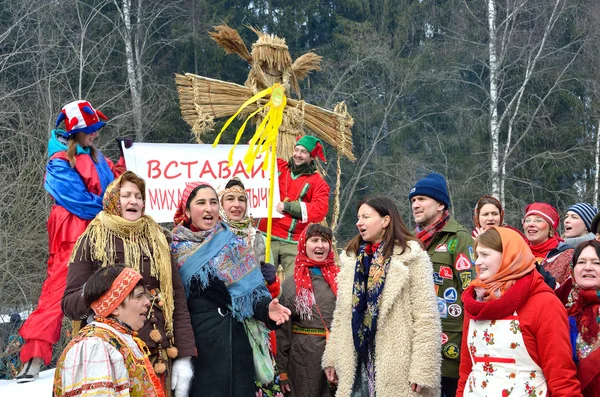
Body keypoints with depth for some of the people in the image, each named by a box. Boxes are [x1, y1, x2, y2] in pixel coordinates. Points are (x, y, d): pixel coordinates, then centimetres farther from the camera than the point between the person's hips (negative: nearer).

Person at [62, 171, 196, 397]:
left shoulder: (157, 241, 11)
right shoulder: (92, 241, 2)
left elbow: (177, 301, 7)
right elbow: (69, 304, 1)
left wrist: (184, 356, -2)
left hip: (157, 355, 2)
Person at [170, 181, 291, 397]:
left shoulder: (235, 245, 5)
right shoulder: (177, 250, 3)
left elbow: (253, 289, 2)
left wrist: (266, 307, -19)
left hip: (236, 339, 1)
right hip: (196, 339, -1)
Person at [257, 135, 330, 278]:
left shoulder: (317, 182, 5)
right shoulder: (277, 167, 12)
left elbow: (320, 210, -8)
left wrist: (288, 206, -12)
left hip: (294, 243, -2)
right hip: (267, 237, 2)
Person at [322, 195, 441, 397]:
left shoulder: (412, 257, -5)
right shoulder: (351, 258, 15)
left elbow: (426, 317, -10)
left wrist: (422, 370, -15)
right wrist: (332, 357, 12)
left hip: (397, 367, -5)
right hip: (357, 363, 6)